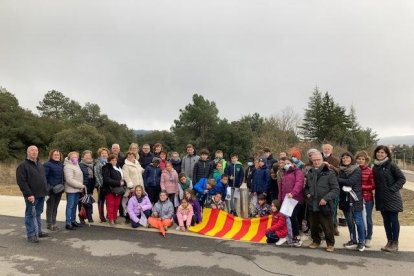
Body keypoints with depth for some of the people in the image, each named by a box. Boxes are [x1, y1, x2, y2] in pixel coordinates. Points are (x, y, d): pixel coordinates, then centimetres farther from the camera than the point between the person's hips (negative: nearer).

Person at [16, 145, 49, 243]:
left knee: (38, 214, 15)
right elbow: (21, 181, -16)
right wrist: (28, 194, -21)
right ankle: (31, 235, 6)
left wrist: (45, 190, 16)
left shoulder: (40, 165, 17)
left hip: (41, 195, 7)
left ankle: (38, 232, 24)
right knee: (31, 215, -1)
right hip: (32, 196, -7)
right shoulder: (23, 165, -8)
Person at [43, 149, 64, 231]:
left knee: (55, 207, 14)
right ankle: (49, 224, 13)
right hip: (51, 190, -6)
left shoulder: (61, 165, 13)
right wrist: (48, 187, -20)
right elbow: (44, 177, -14)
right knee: (50, 207, 3)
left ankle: (54, 223, 24)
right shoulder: (47, 164, -8)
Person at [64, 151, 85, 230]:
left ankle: (73, 221, 25)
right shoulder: (68, 166, -12)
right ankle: (68, 223, 3)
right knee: (70, 206, -3)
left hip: (77, 189, 8)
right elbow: (69, 180, -20)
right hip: (71, 190, -8)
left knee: (75, 205, 15)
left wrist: (81, 186, 4)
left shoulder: (76, 165, 16)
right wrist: (81, 186, -17)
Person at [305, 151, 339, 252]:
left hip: (325, 206, -5)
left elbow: (336, 190, -11)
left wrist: (326, 198, -20)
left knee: (328, 227, 5)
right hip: (312, 205, 5)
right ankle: (316, 241, 35)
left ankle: (330, 243, 24)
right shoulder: (309, 173, 8)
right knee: (313, 226, 16)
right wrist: (307, 194, 3)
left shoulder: (329, 173, -7)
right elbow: (306, 187, 23)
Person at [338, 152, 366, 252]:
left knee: (358, 221, -1)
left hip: (355, 199, -4)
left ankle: (361, 242, 12)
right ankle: (353, 241, 23)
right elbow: (338, 182, 3)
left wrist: (338, 179, -10)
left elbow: (350, 181, -17)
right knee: (349, 221, 11)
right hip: (345, 199, 5)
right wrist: (344, 186, -14)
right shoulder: (341, 170, 9)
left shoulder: (357, 170, -6)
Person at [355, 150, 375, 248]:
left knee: (368, 219, 7)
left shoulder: (370, 171, -6)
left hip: (367, 198, -2)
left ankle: (368, 238, 21)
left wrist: (361, 186, -16)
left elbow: (373, 186, -6)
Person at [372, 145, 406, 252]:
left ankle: (395, 243, 13)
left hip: (392, 198, -6)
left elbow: (402, 178, -10)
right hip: (381, 198, 6)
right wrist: (376, 190, 5)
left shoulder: (391, 165, -10)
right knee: (386, 220, 12)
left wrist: (393, 188, -15)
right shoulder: (375, 167, 8)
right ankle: (389, 241, 22)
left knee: (393, 220, 2)